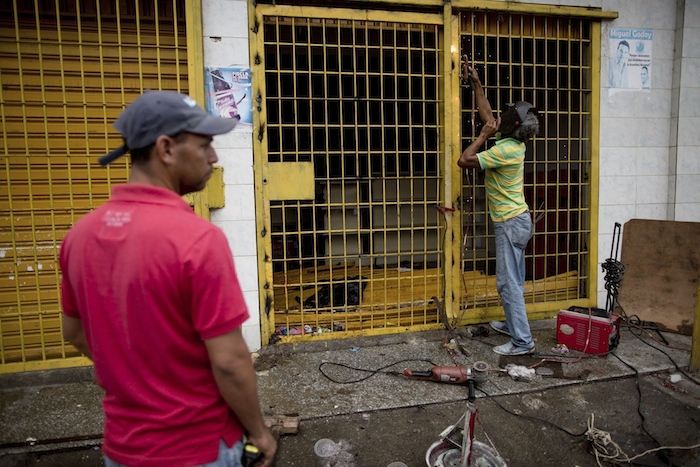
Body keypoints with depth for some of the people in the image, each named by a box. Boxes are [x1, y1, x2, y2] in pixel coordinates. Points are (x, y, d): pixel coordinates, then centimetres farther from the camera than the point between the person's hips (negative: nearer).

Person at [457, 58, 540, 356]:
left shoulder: (505, 150, -22)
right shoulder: (513, 142, 7)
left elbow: (464, 161, -21)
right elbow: (487, 116, 19)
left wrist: (483, 136, -11)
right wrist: (475, 83, 19)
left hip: (511, 223, -10)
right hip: (516, 220, 10)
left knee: (508, 282, -6)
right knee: (513, 279, 18)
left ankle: (522, 341, 0)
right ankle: (513, 324, 31)